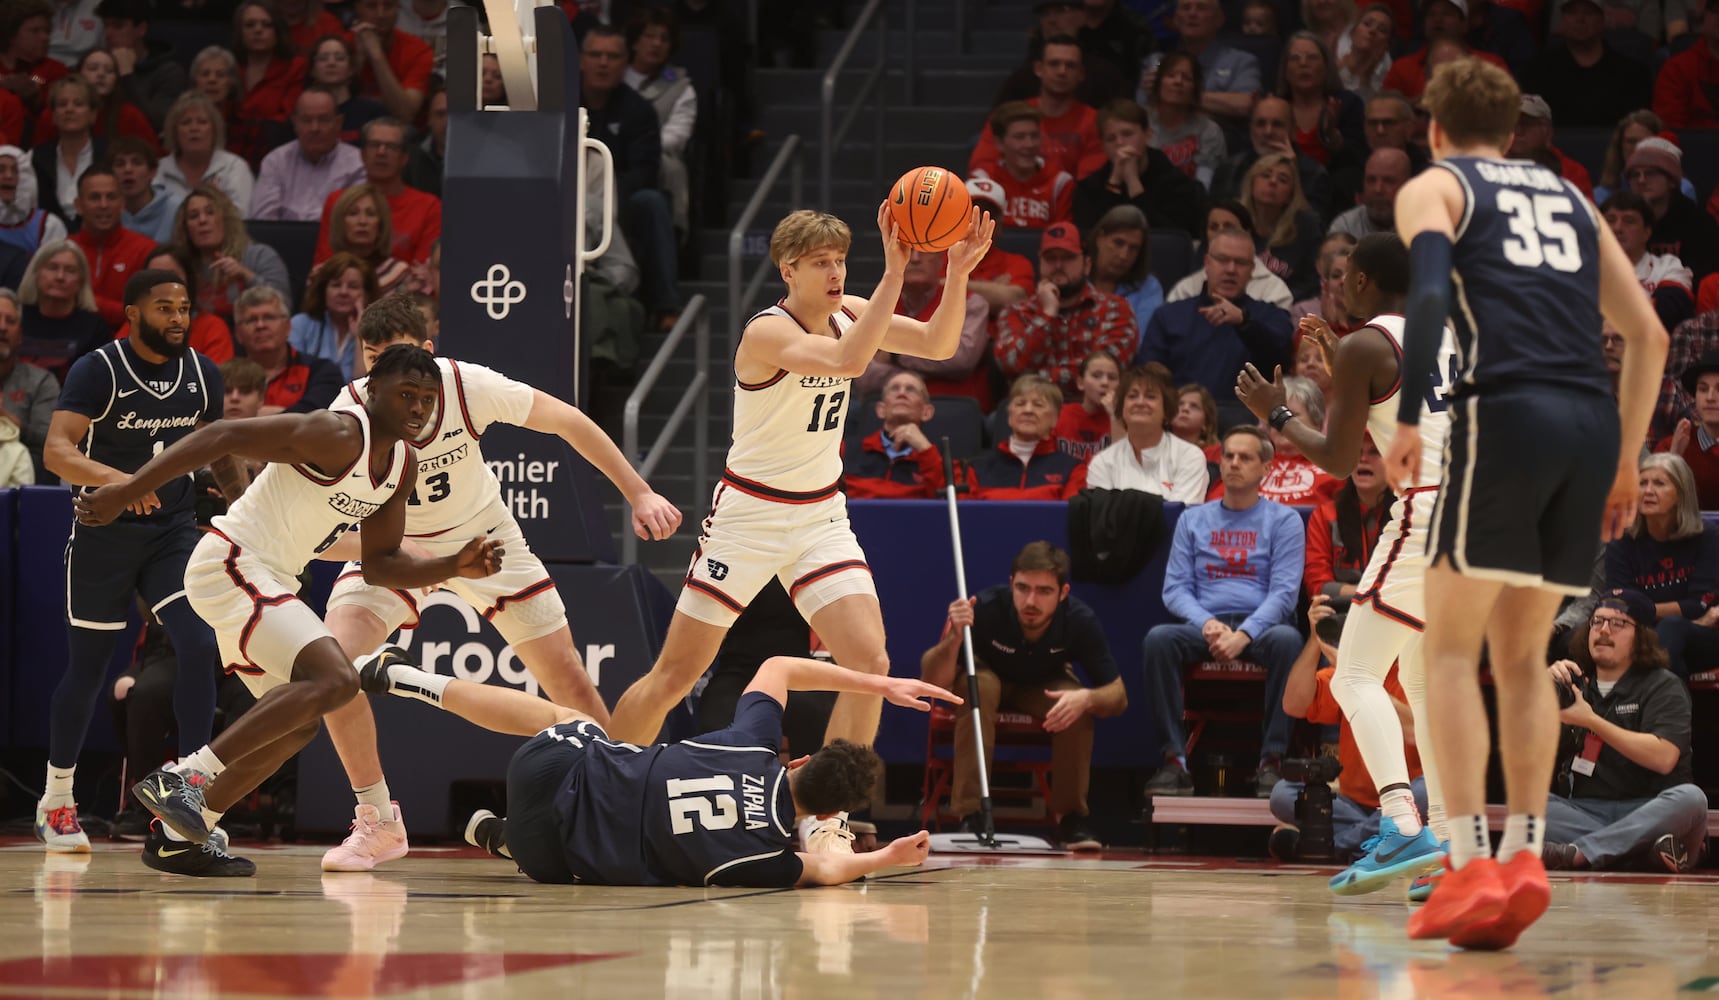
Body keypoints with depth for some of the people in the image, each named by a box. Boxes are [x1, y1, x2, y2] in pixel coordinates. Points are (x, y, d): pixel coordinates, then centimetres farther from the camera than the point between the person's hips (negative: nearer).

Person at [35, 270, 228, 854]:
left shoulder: (202, 374, 1)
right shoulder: (98, 372, -16)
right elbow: (56, 451, -27)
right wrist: (117, 479, -44)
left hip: (173, 530, 4)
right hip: (103, 535, -4)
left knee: (200, 646, -16)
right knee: (87, 669, 5)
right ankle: (56, 801, 23)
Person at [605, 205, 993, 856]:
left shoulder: (847, 313, 2)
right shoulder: (768, 333, -20)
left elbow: (937, 344, -4)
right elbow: (850, 361, -37)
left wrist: (958, 271, -20)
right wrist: (894, 272, -42)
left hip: (821, 515, 6)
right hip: (750, 514, -6)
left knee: (870, 662, -12)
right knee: (674, 675, 0)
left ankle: (825, 821, -4)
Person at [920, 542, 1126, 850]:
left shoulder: (1080, 621, -29)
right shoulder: (985, 609, -35)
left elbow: (1117, 697, -22)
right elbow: (933, 682, -37)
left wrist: (1087, 698, -45)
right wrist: (954, 637, -56)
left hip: (1045, 686, 1)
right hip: (988, 674, -1)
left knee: (1078, 707, -30)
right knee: (979, 686, -35)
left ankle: (1070, 816, -11)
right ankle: (970, 815, -29)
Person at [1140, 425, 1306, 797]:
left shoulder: (1283, 521, 8)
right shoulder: (1193, 520, 16)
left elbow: (1284, 592, -3)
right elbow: (1175, 588, 9)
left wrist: (1244, 634, -19)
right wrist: (1207, 624, -12)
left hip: (1260, 626, -2)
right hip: (1204, 625, 2)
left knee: (1287, 640, -37)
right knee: (1158, 639, -30)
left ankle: (1271, 762, -33)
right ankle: (1175, 761, -31)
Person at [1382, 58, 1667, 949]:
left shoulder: (1432, 188, 13)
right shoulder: (1567, 197, 27)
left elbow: (1428, 292, -9)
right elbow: (1647, 334, 22)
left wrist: (1409, 419, -12)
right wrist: (1624, 464, 25)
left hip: (1506, 409, -5)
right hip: (1592, 420, 5)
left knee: (1450, 650, 1)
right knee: (1521, 655, 15)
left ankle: (1470, 865, -11)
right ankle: (1524, 856, 2)